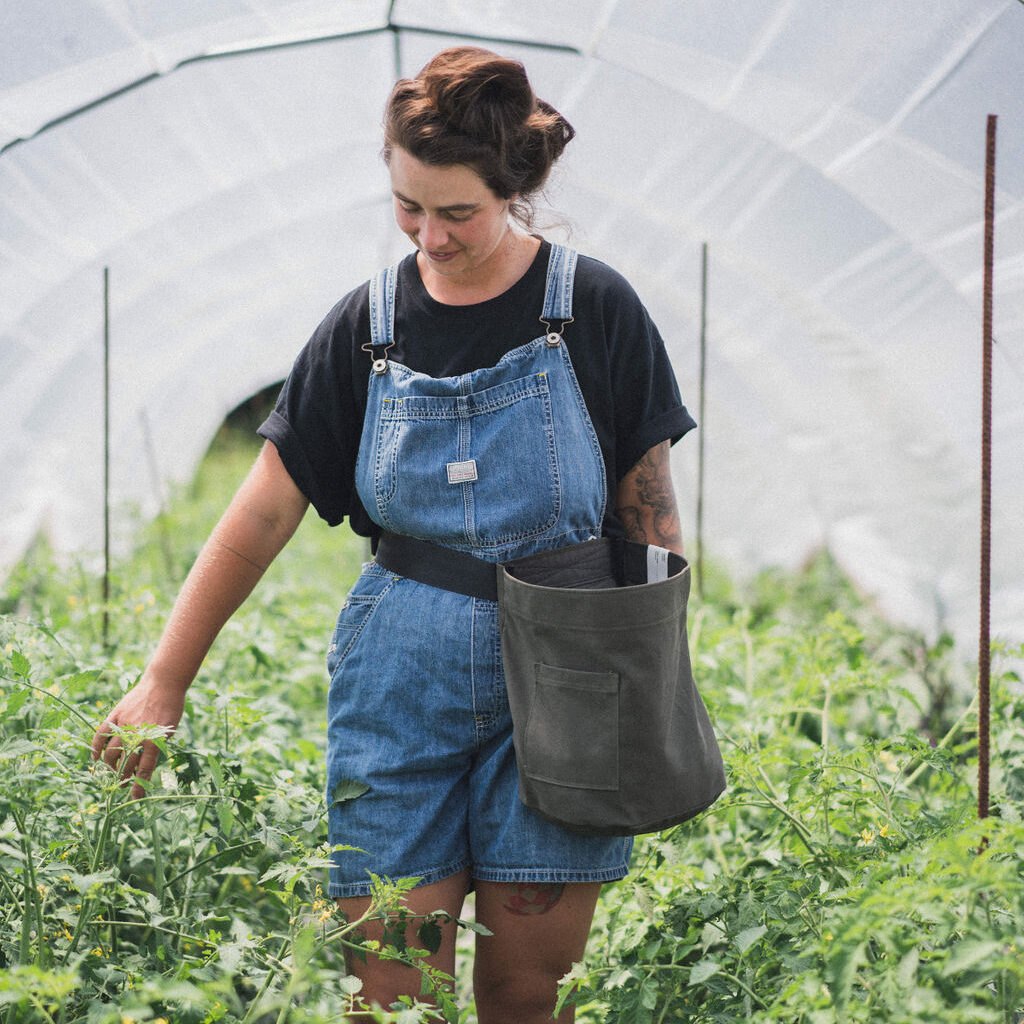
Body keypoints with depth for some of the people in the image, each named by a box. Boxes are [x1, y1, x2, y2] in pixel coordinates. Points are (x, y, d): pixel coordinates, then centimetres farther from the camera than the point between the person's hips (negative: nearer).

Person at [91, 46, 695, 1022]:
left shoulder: (593, 309, -4)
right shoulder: (368, 324, 2)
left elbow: (648, 513, 1)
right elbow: (263, 513, 2)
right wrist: (163, 682, -1)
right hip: (399, 684, 2)